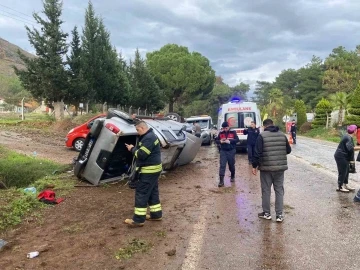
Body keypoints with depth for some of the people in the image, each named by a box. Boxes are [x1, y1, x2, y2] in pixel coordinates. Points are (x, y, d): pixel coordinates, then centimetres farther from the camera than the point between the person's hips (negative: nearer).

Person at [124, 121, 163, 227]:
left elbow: (141, 155, -24)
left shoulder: (148, 138, -21)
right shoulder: (150, 136, 14)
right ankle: (156, 214, 26)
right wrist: (134, 148, 4)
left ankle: (138, 220, 1)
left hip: (149, 170, -11)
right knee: (153, 192, 17)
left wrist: (132, 149, -8)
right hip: (153, 169, 11)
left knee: (141, 193, -5)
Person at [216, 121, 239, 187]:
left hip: (231, 151, -1)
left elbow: (237, 140, -9)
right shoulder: (221, 133, 5)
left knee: (231, 165, 11)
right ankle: (221, 180, -9)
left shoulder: (233, 132, -1)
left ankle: (232, 176, 37)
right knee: (222, 165, -8)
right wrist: (220, 141, -14)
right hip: (223, 151, 1)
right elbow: (216, 140, 9)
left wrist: (229, 141, -23)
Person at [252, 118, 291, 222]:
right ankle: (279, 215, 13)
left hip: (266, 168, -3)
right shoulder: (282, 135, 5)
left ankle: (266, 213, 19)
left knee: (266, 190, 9)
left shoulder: (262, 136, -9)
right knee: (279, 190, 11)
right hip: (280, 167, 4)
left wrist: (254, 166, -5)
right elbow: (288, 150, 14)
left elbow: (257, 152, -13)